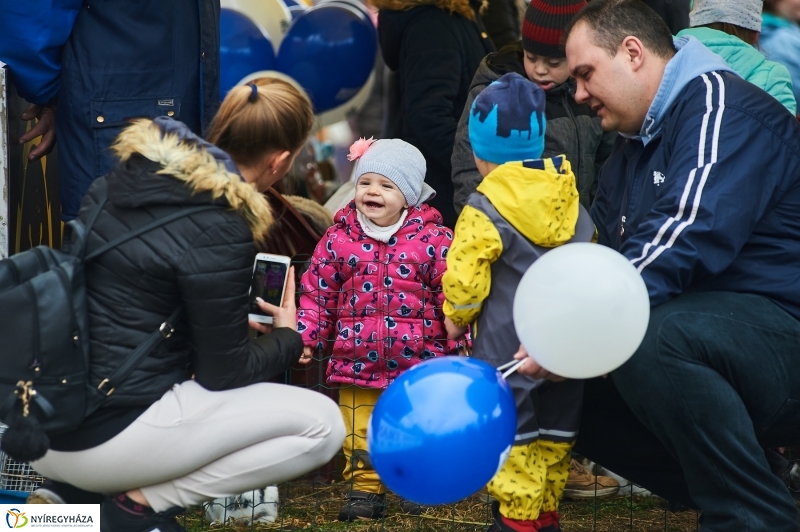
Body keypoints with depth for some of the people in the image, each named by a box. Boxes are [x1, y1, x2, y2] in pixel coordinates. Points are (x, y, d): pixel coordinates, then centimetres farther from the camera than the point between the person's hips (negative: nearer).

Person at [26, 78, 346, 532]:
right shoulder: (219, 233, -16)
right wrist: (288, 339, 13)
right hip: (111, 439, -8)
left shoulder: (114, 186, 7)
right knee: (321, 424, -3)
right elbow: (224, 372, -8)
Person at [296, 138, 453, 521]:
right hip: (356, 361, 2)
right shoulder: (338, 238, 0)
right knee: (360, 433, 7)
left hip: (418, 361, -1)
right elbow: (318, 294, 4)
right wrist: (305, 339, -2)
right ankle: (365, 490, 18)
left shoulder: (433, 239, -5)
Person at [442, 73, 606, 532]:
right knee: (556, 430, 14)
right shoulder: (573, 202, 6)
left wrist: (457, 315, 2)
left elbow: (464, 275, -17)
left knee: (513, 432, 1)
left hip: (508, 344, -6)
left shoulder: (486, 211, -15)